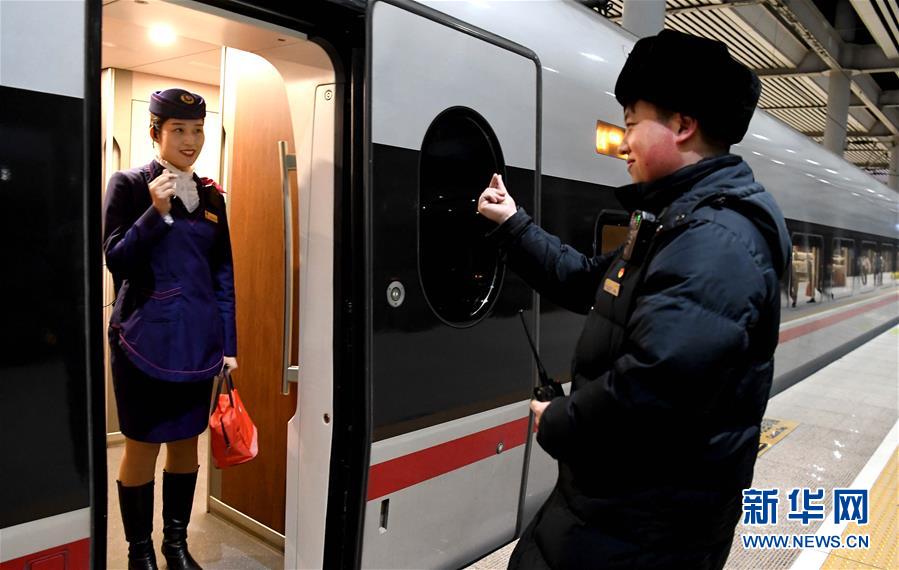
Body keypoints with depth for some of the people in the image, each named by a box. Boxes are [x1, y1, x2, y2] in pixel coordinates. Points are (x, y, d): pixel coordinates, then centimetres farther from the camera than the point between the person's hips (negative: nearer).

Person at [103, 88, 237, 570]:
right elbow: (116, 260, -9)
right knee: (142, 445, 7)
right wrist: (156, 213, -21)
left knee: (187, 441, 13)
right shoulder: (128, 185, -3)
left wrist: (229, 344, 4)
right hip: (145, 337, -4)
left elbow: (223, 274, 8)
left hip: (197, 340, 4)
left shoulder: (211, 196, 9)